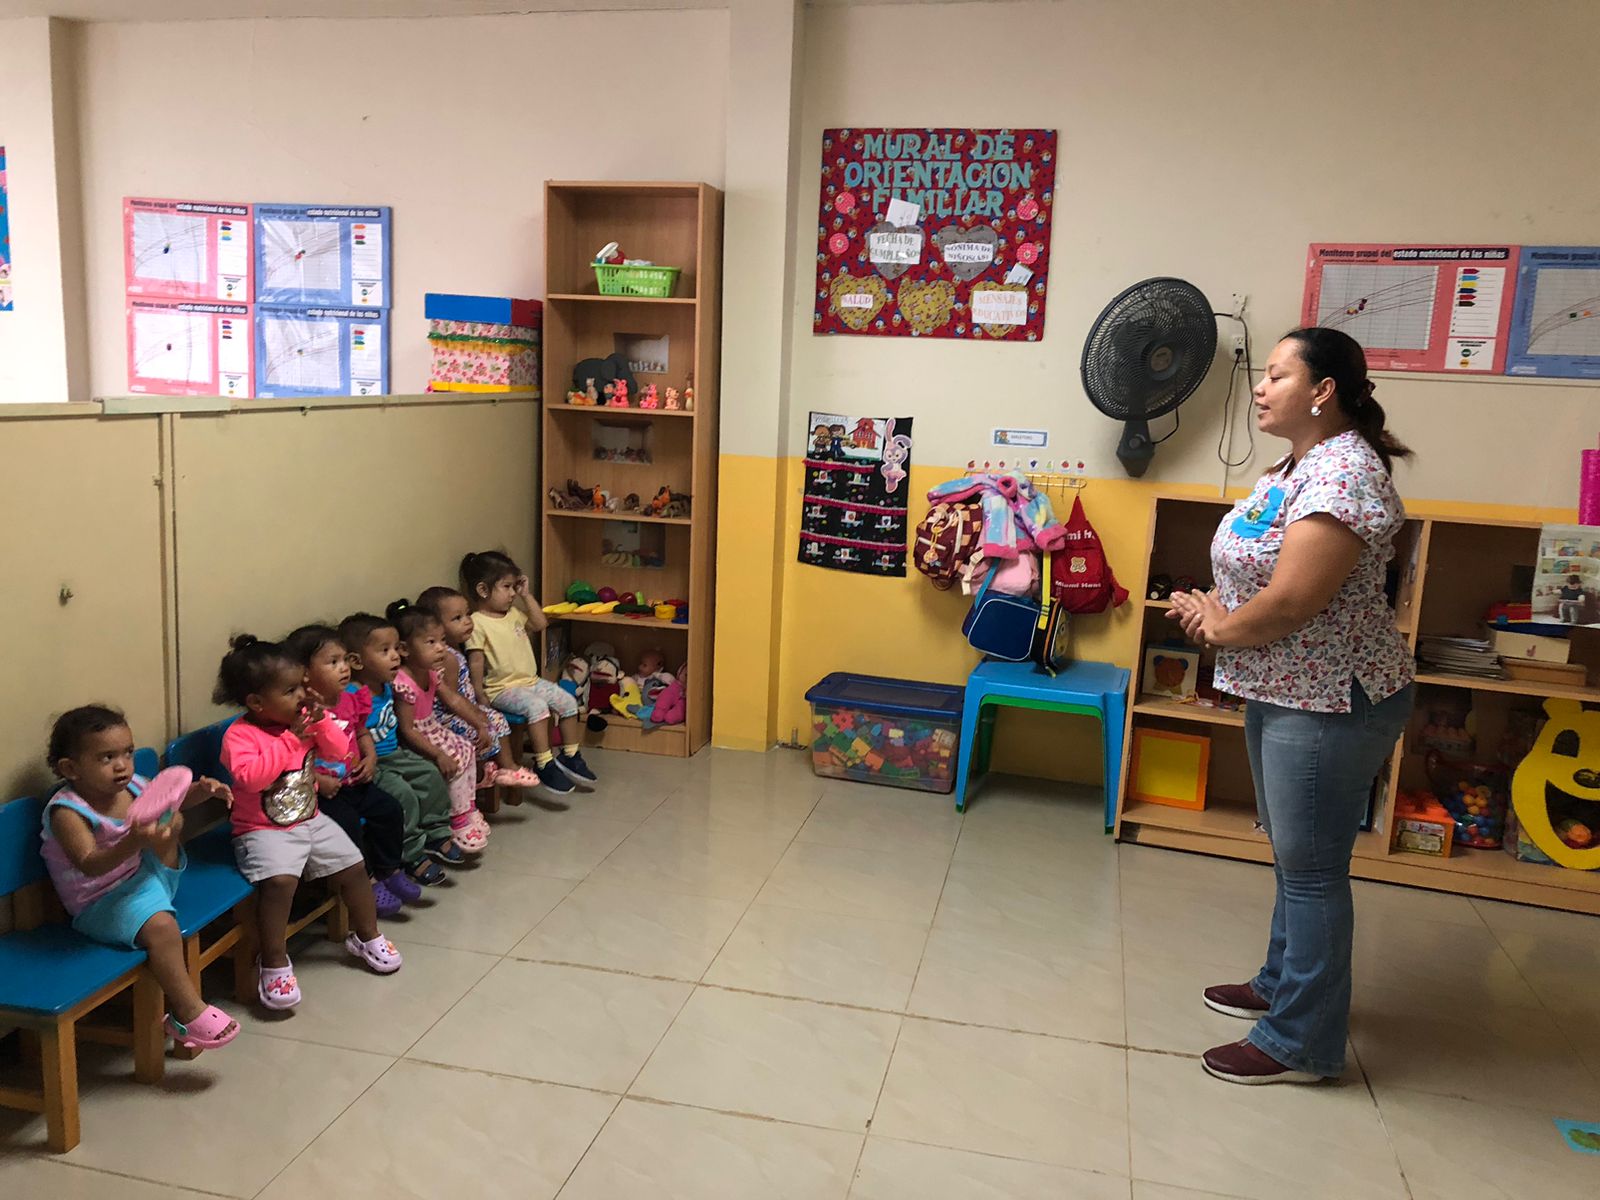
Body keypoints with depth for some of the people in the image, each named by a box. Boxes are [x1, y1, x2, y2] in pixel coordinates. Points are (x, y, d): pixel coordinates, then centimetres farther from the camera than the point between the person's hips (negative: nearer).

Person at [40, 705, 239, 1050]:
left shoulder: (131, 786, -4)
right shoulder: (67, 812, -23)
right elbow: (89, 865, -36)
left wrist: (201, 790, -6)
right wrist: (133, 843, -54)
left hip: (141, 879, 8)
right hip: (100, 903, -8)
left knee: (173, 822, -3)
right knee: (161, 925, -31)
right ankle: (189, 1015, -20)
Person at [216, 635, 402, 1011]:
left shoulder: (305, 720, 2)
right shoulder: (240, 736, -17)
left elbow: (339, 751, 3)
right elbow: (250, 777, -32)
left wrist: (323, 724, -14)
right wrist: (288, 742, -31)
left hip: (311, 821, 7)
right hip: (264, 831, -7)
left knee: (354, 866, 5)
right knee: (280, 880, -32)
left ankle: (366, 936, 29)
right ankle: (273, 963, -15)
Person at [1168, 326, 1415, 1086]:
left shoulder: (1342, 474, -22)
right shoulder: (1297, 467, 10)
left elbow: (1290, 604, -27)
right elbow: (1258, 574, 14)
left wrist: (1219, 628, -9)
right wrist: (1217, 612, -6)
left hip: (1328, 702, -10)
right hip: (1279, 690, 10)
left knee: (1310, 869, 1)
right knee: (1292, 854, 22)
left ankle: (1301, 1043, 14)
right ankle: (1283, 984, 39)